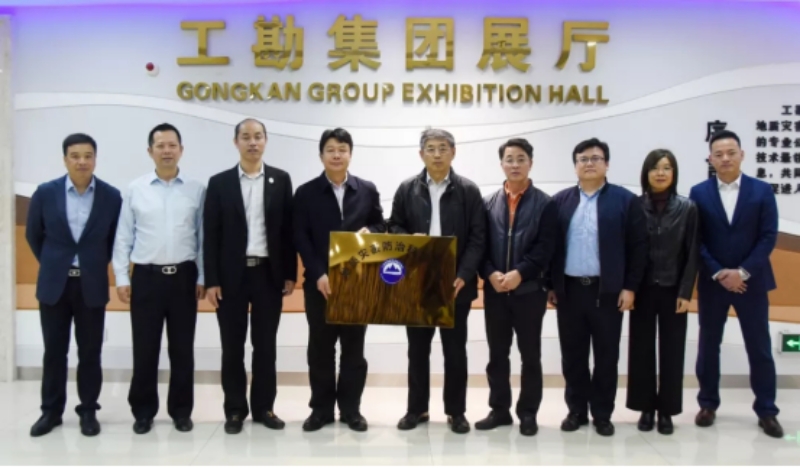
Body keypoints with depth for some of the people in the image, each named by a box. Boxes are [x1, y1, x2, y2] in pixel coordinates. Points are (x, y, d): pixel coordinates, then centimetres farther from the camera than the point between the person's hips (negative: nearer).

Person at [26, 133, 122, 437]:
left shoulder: (112, 196, -5)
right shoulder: (45, 193, -3)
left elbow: (116, 238, 7)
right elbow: (33, 235, 10)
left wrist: (96, 264, 7)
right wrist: (52, 264, 11)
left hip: (92, 285, -1)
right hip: (54, 284, 1)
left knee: (90, 352, 6)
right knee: (54, 352, 9)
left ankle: (88, 411, 20)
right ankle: (51, 410, 23)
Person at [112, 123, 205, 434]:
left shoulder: (196, 190, 2)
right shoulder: (135, 189, 3)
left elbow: (203, 237, 3)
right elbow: (123, 238, 4)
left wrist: (202, 277, 0)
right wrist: (121, 278, -1)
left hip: (184, 277, 0)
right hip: (146, 277, 0)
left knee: (182, 349, 8)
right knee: (145, 349, 6)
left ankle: (181, 410, 21)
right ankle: (143, 411, 20)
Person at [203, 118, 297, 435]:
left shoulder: (281, 180, 5)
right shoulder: (219, 183, 2)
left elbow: (288, 230, 4)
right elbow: (211, 235, -1)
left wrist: (290, 274, 0)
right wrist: (211, 280, -6)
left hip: (269, 273, 1)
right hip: (232, 274, 0)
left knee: (265, 345, 8)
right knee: (233, 346, 6)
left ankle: (263, 407, 20)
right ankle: (235, 409, 19)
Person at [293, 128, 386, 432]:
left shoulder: (367, 190, 7)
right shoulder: (306, 193, 2)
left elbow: (381, 227, 11)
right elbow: (301, 239, -3)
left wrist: (368, 232, -12)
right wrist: (318, 275, -14)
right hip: (320, 281, -1)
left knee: (354, 347, 8)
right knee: (320, 347, 6)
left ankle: (351, 408, 19)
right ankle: (321, 408, 18)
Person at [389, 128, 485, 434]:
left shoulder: (469, 191, 0)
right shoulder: (407, 189, 5)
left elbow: (477, 238, -4)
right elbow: (393, 228, 7)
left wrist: (463, 275, -14)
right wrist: (411, 241, -15)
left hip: (455, 282, -1)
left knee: (455, 349, 7)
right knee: (417, 348, 10)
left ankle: (456, 411, 19)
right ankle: (417, 408, 23)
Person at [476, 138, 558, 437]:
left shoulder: (545, 204, 0)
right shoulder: (488, 203, 9)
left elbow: (545, 247, -8)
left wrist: (519, 273, -18)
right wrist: (490, 274, -13)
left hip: (530, 290, -2)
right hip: (495, 290, 3)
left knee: (530, 355, 7)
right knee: (497, 354, 10)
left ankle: (528, 413, 19)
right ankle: (499, 410, 22)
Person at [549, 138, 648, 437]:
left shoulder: (626, 200, 0)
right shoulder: (560, 201, 7)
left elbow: (638, 247, -2)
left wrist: (630, 287, -6)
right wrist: (551, 285, 3)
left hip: (608, 290, -2)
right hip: (569, 289, 2)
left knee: (606, 355, 7)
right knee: (573, 355, 9)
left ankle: (602, 414, 19)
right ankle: (576, 410, 22)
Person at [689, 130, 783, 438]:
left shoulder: (762, 191, 1)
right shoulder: (699, 193, 1)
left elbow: (768, 237, -4)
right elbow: (695, 239, -3)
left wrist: (743, 272, -13)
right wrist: (718, 273, -12)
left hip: (751, 281, 0)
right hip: (712, 282, 0)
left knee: (759, 347, 5)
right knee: (709, 345, 8)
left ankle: (766, 410, 16)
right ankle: (708, 404, 21)